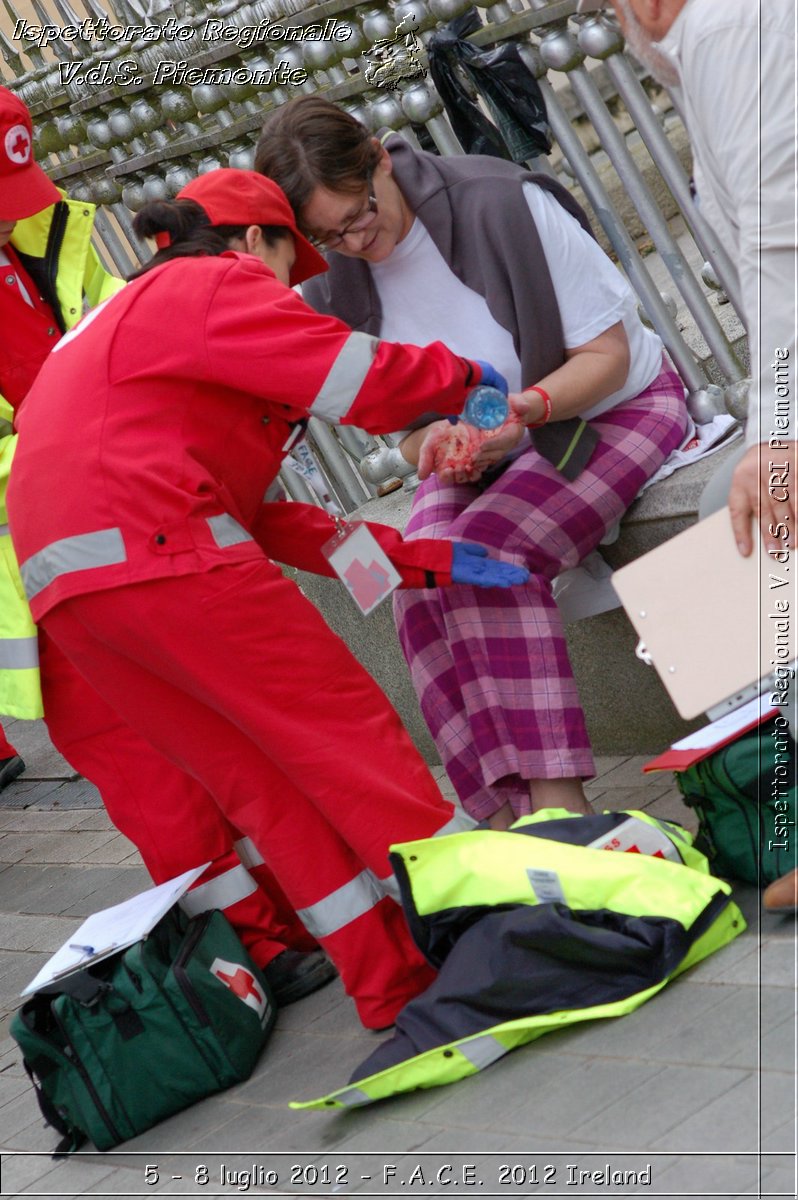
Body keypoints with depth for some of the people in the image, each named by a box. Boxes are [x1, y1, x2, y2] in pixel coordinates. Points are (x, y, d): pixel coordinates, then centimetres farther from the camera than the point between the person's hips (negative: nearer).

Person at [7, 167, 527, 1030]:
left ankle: (394, 987, 10)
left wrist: (424, 560, 21)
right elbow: (367, 380, -7)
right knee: (344, 730, -1)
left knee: (264, 785, 10)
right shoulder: (217, 286, 5)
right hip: (156, 549, -9)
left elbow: (263, 521, 26)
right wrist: (465, 376, 15)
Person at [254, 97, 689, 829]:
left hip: (616, 407, -5)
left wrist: (524, 408, -37)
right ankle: (513, 819, -23)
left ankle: (558, 802, -30)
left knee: (484, 551, -31)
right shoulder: (336, 289, -9)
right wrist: (435, 447, -26)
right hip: (488, 460, 5)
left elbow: (607, 353, -18)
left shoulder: (504, 206, -24)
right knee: (421, 588, -23)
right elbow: (402, 425, -1)